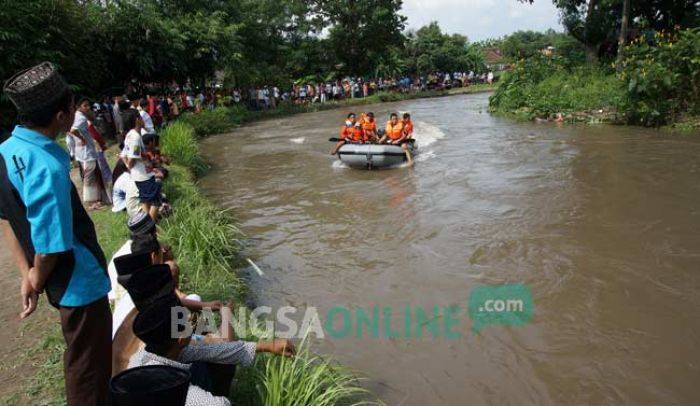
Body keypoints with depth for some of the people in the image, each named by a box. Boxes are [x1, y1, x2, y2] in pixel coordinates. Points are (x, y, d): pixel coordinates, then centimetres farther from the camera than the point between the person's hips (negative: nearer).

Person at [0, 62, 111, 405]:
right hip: (80, 283, -9)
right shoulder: (47, 168, -30)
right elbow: (50, 245, -25)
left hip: (64, 283, 9)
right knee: (89, 365, 12)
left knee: (81, 357, 30)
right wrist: (37, 281, -6)